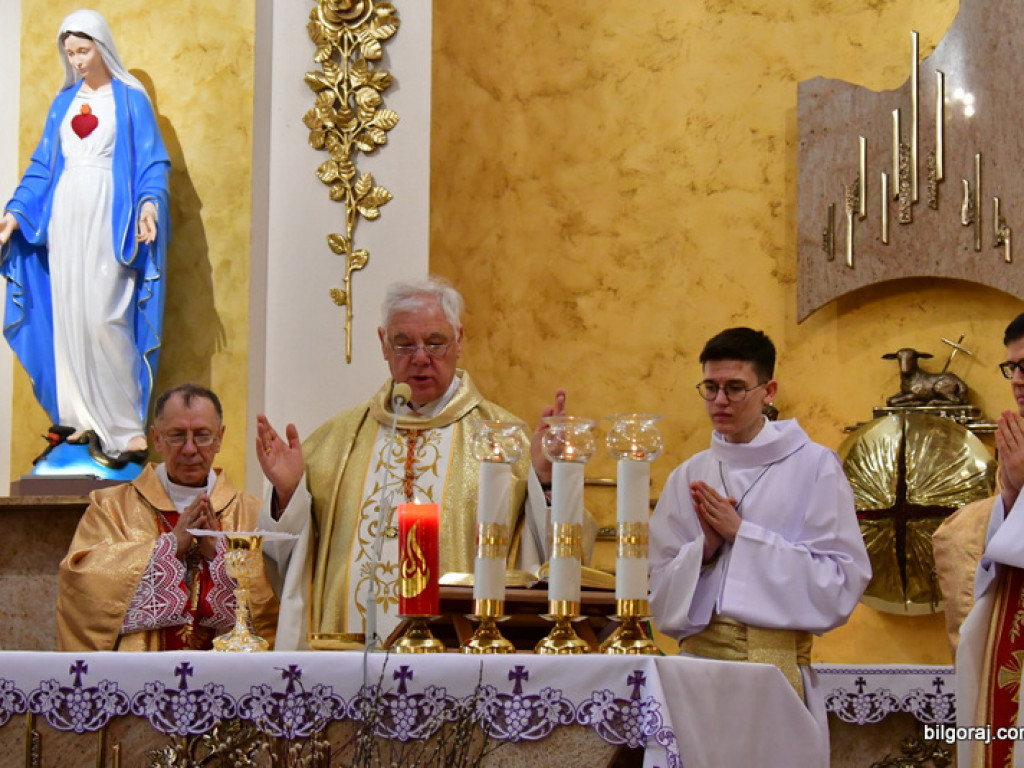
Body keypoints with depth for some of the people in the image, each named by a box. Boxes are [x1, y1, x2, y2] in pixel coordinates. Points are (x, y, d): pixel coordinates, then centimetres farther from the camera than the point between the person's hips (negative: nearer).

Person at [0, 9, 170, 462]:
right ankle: (82, 416, 12)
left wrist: (149, 202, -24)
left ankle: (124, 427, -10)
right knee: (68, 315, 4)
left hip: (108, 216, -6)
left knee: (103, 317, -14)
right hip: (65, 215, 6)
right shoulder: (65, 101, 14)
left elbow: (151, 162, -5)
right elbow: (43, 164, 14)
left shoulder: (130, 98, 0)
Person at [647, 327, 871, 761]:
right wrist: (704, 548, -10)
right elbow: (661, 590, 9)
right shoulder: (688, 477, 9)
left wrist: (742, 534, -12)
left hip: (777, 664, -3)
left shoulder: (814, 467, -4)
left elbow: (842, 581, -10)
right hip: (698, 658, 4)